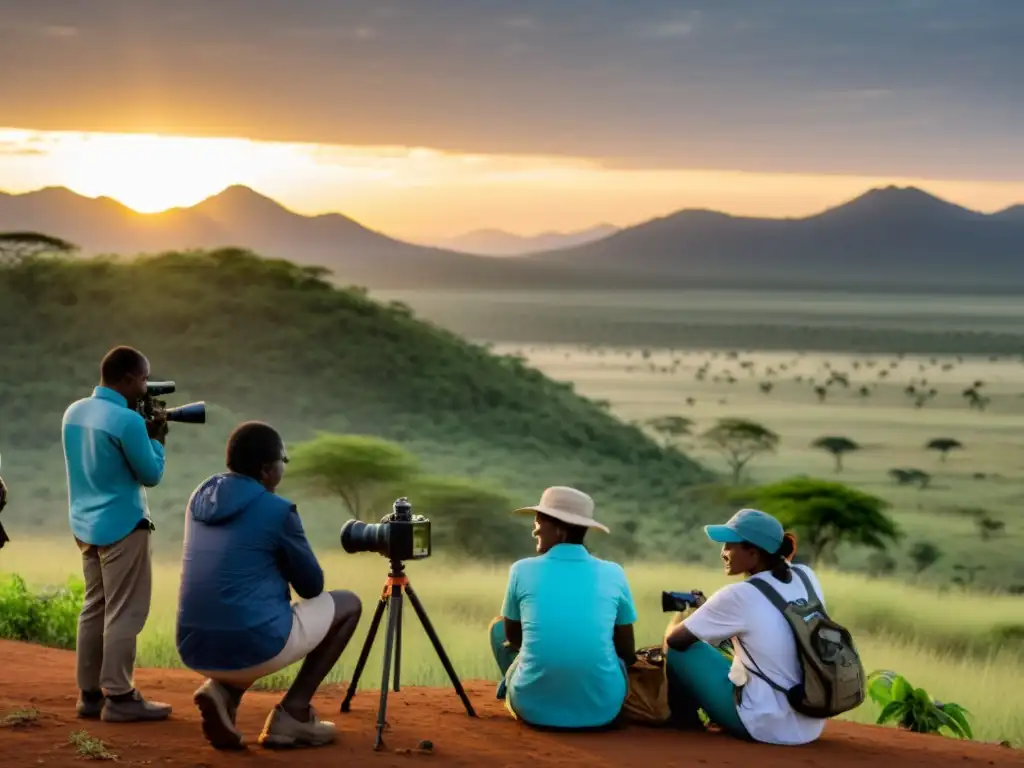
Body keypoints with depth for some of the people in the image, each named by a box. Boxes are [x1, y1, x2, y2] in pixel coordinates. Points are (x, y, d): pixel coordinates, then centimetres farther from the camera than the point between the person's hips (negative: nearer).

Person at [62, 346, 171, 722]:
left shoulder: (73, 412, 6)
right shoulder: (127, 421, -19)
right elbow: (151, 475, -10)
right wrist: (156, 438, 4)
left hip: (85, 525, 8)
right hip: (122, 525, -8)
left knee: (95, 608, 13)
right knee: (125, 612, -3)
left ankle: (89, 694, 16)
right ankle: (119, 698, -2)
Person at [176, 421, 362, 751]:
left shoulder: (201, 496, 12)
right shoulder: (277, 510, -7)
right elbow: (312, 585, 5)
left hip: (195, 649, 7)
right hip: (252, 646, -7)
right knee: (347, 604, 16)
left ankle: (223, 689, 9)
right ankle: (292, 714, 7)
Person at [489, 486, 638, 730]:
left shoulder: (523, 570, -2)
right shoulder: (613, 573, 0)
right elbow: (628, 652, 11)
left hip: (534, 708, -1)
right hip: (601, 710, 1)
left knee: (498, 626, 28)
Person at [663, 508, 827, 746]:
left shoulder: (738, 595, -16)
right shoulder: (807, 577, 2)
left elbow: (674, 638, -4)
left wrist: (683, 617, 18)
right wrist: (708, 610, 23)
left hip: (766, 728, -7)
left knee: (679, 650, 8)